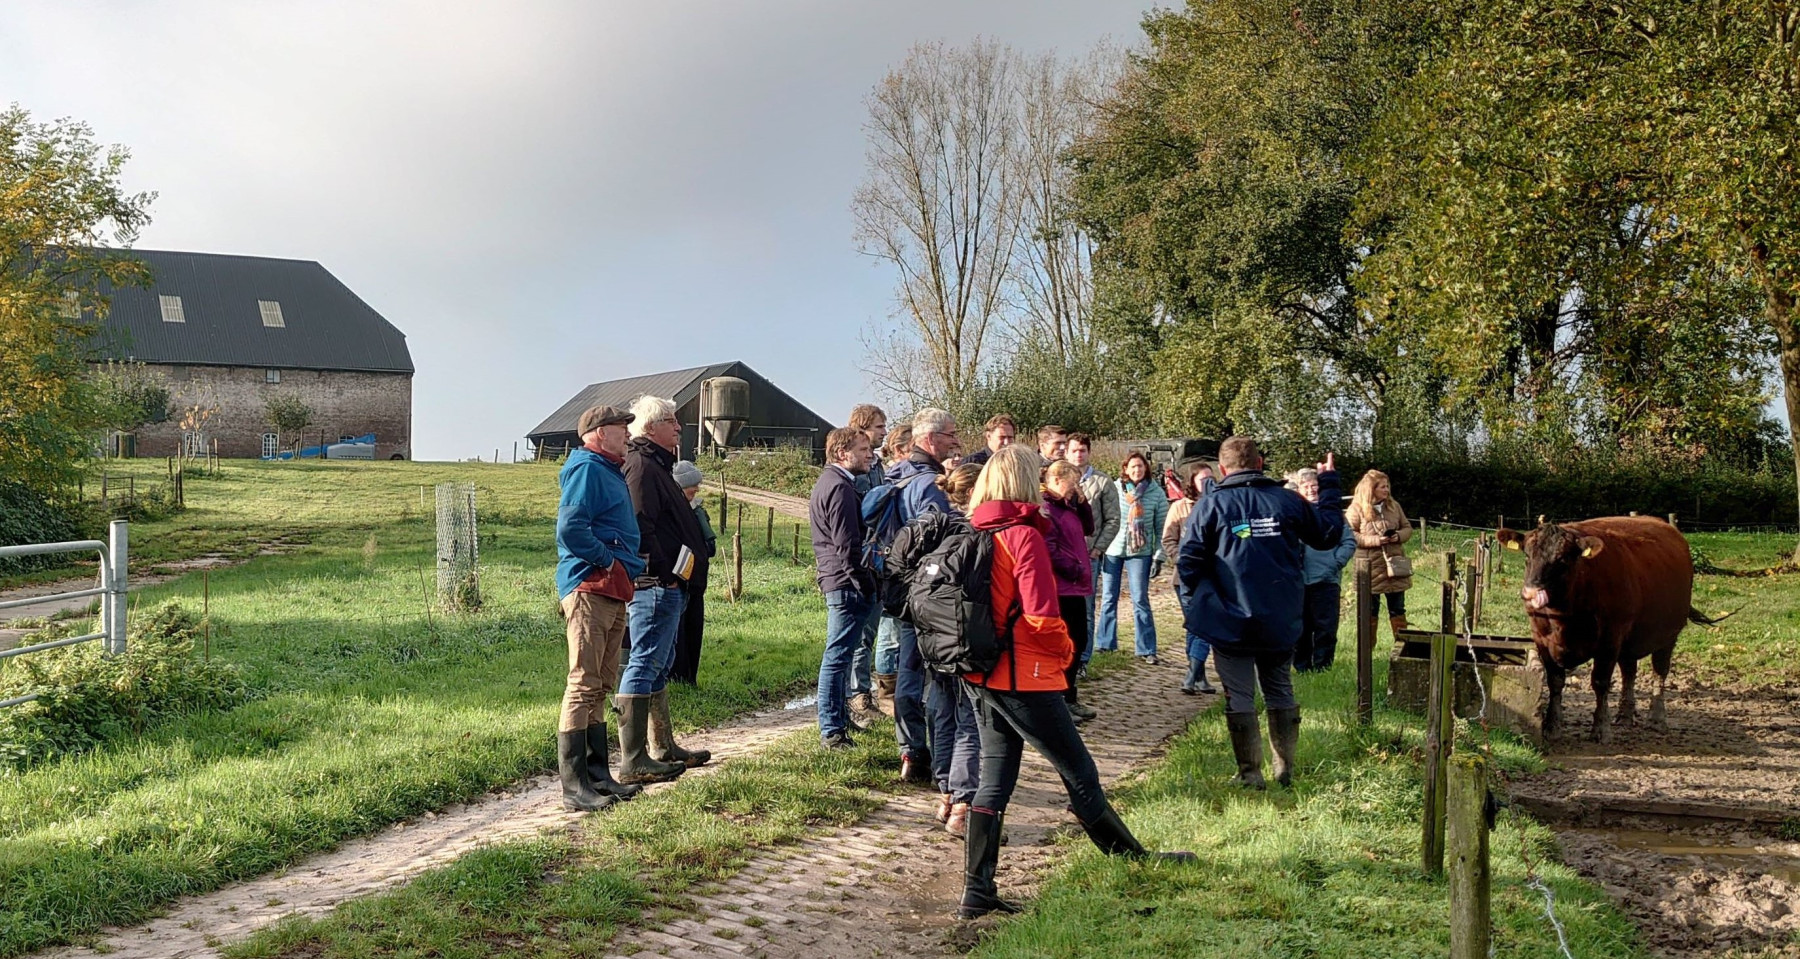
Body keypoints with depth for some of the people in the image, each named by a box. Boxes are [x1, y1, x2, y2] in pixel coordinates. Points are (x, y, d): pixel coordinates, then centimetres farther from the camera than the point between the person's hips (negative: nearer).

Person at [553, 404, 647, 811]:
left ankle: (597, 774, 22)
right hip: (590, 586, -10)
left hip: (611, 589, 10)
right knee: (584, 685, -9)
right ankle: (574, 786, -7)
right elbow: (570, 528, -23)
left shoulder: (609, 470, 21)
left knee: (600, 686, 14)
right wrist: (606, 561, -15)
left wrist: (628, 568, 12)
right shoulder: (587, 468, -10)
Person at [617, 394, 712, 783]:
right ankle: (634, 761, -8)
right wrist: (664, 571, -20)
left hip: (667, 586, 11)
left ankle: (663, 748, 28)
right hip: (656, 585, -11)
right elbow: (640, 526, -22)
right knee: (645, 665, -10)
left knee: (658, 665, 17)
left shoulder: (655, 464, 21)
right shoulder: (641, 466, -13)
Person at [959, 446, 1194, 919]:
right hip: (1025, 676, -8)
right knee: (1080, 775, 6)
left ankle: (977, 892, 11)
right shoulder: (1023, 535, -16)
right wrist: (1065, 650, -3)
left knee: (994, 781, 11)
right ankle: (1137, 864, 21)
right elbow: (1042, 615, -22)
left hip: (982, 675, 8)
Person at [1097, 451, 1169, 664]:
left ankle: (1147, 649, 4)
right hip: (1112, 550, 1)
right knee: (1108, 598, 9)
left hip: (1139, 552, -1)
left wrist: (1159, 556, -3)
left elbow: (1161, 527, 1)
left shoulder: (1156, 492, -3)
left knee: (1140, 600, -2)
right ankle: (1104, 643, 21)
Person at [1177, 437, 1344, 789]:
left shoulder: (1211, 504, -9)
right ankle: (1285, 770, 21)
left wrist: (1197, 601, 7)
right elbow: (1328, 534, 13)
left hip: (1230, 620, -3)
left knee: (1239, 696, 5)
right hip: (1282, 622, 3)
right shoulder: (1287, 500, -1)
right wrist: (1329, 485, 24)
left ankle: (1250, 775, 7)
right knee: (1280, 691, 18)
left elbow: (1188, 561, -11)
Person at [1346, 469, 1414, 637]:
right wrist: (1374, 540, -20)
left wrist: (1399, 536, -9)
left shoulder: (1393, 505, 6)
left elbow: (1408, 528, 13)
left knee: (1398, 609, 10)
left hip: (1394, 565, 4)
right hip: (1370, 567, -4)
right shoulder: (1357, 508, -8)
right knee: (1370, 610, 6)